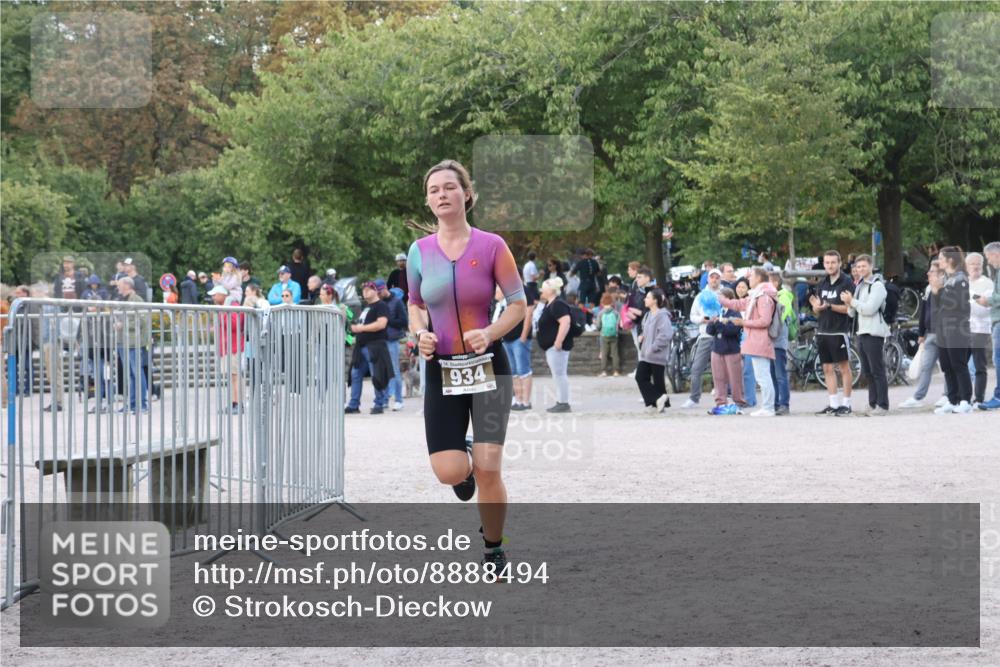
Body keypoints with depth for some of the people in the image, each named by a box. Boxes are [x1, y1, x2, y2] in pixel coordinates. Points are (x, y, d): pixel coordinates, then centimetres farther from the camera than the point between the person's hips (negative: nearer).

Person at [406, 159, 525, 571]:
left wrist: (489, 333, -19)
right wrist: (419, 333, -5)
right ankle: (466, 469, 30)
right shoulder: (419, 251, 2)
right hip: (441, 368, 2)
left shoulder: (491, 246, -5)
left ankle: (494, 551, 14)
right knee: (449, 472, -10)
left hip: (488, 365, -2)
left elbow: (518, 304, -1)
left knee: (487, 469, -8)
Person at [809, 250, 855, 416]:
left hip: (840, 331, -7)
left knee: (844, 367, -2)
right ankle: (833, 404, 11)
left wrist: (829, 306, -22)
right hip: (823, 331, 7)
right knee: (827, 369, 7)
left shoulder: (847, 283, -6)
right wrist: (816, 307, -7)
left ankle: (846, 404, 2)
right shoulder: (821, 284, 14)